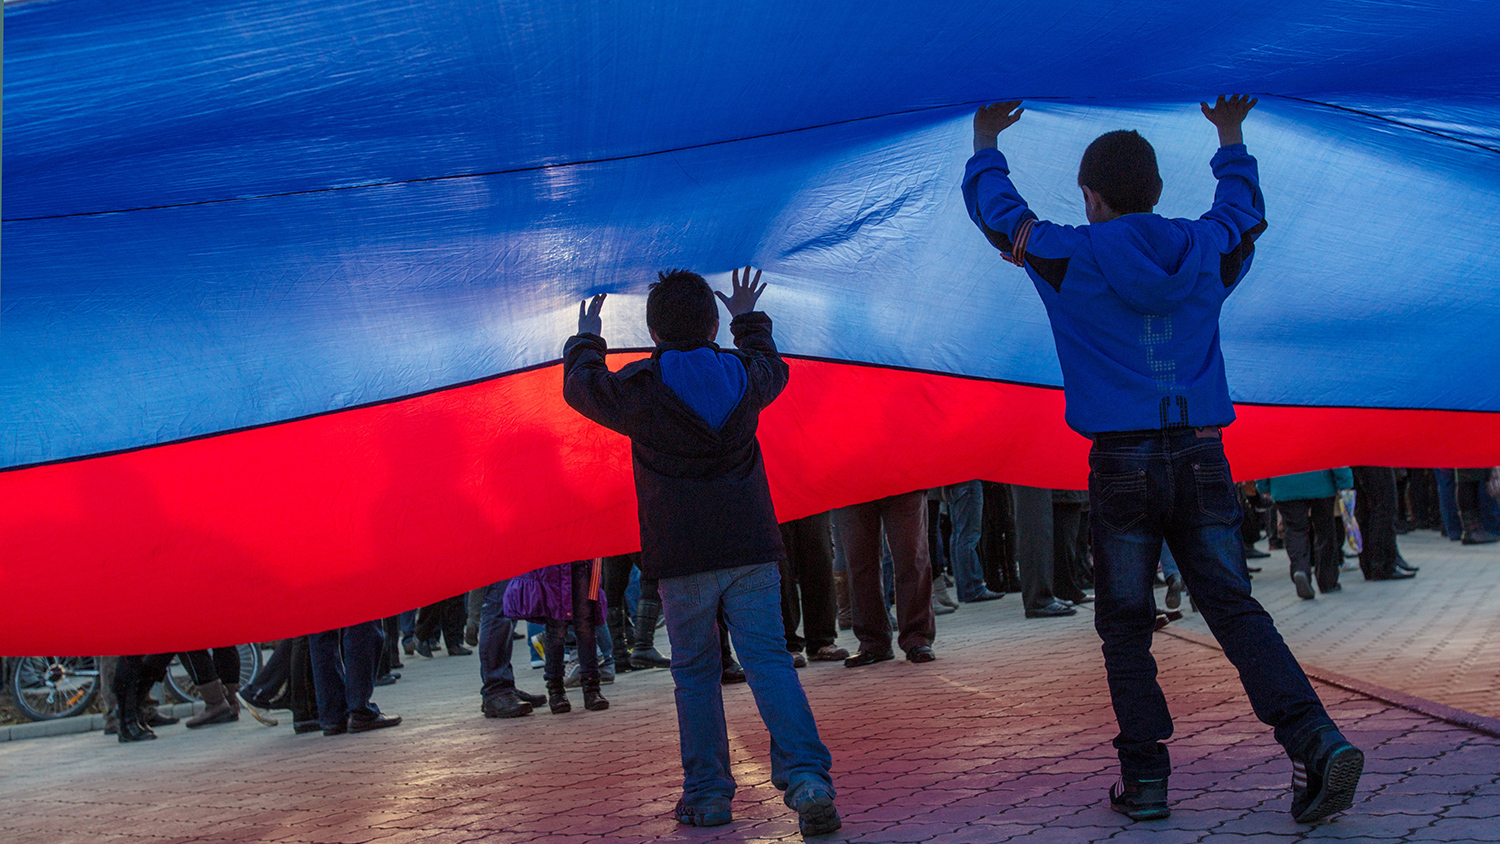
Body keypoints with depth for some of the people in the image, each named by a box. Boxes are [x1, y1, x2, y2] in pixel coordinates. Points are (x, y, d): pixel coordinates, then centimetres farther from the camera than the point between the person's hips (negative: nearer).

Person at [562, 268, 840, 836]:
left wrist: (586, 341, 33)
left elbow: (581, 387, 15)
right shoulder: (744, 374, 5)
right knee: (768, 660, 0)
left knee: (695, 672, 9)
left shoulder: (640, 388, -5)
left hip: (682, 557, -2)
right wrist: (749, 320, 45)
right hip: (752, 548, 2)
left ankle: (707, 794, 12)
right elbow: (772, 368, 30)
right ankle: (806, 776, -14)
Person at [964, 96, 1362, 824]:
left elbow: (996, 210, 17)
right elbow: (1245, 210, 33)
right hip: (1203, 461, 3)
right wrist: (1231, 141, 50)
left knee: (1126, 627, 7)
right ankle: (1315, 740, -15)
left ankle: (1145, 777, 5)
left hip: (1121, 465, -2)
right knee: (1235, 609, 1)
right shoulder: (1207, 250, 8)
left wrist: (986, 145, 35)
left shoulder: (1070, 256, -1)